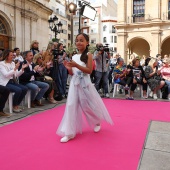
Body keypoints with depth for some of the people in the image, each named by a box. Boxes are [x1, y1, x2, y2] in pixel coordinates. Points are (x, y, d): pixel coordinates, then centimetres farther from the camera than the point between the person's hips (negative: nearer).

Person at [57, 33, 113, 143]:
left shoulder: (88, 55, -5)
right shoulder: (74, 56, 10)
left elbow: (89, 70, -16)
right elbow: (72, 73, 14)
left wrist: (76, 65, -24)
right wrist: (69, 68, -7)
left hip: (85, 83, -4)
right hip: (75, 83, 4)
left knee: (89, 105, 9)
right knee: (71, 106, -1)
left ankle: (97, 122, 40)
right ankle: (69, 132, 5)